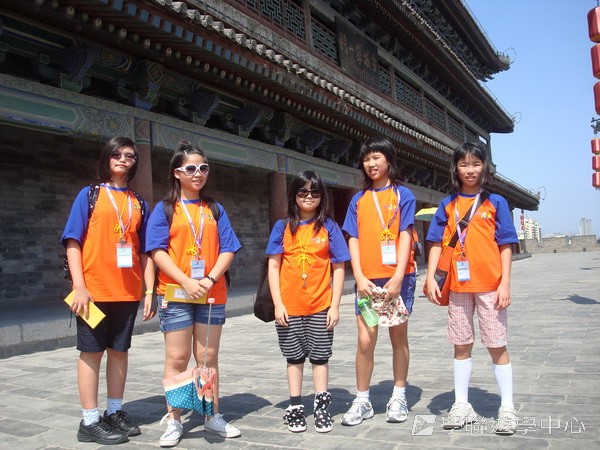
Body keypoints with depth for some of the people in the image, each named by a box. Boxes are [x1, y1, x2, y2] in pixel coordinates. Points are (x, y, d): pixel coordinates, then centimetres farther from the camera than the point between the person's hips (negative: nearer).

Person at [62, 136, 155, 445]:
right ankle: (90, 422, 11)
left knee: (119, 350, 10)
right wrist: (79, 286, -13)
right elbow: (73, 241, -4)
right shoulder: (90, 194, 3)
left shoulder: (139, 203, 13)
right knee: (92, 351, 3)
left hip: (129, 291, 4)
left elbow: (145, 251, 11)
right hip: (94, 288, -4)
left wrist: (149, 291, 5)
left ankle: (114, 413, 23)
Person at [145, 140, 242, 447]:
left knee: (208, 357, 9)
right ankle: (174, 422, 14)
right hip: (175, 294, -2)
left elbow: (227, 250, 4)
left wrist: (210, 279, -13)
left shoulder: (215, 209, 10)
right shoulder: (165, 209, 2)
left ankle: (213, 417, 21)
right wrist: (187, 282, -17)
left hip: (212, 294, 2)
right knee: (177, 358, 3)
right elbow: (158, 252, -6)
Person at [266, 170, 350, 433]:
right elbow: (273, 266, 1)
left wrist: (335, 306, -4)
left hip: (320, 306, -1)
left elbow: (338, 268, 0)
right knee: (294, 357, 11)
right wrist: (278, 304, -5)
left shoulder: (329, 227, 1)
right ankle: (295, 408, 21)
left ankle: (322, 408, 19)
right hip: (289, 306, 1)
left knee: (319, 357, 8)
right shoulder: (283, 227, 3)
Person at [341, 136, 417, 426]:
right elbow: (353, 239, 6)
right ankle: (362, 401, 12)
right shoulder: (359, 199, 11)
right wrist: (360, 277, -7)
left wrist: (397, 278, -15)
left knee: (399, 337, 8)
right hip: (367, 280, 2)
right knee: (365, 339, -1)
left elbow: (405, 236, -5)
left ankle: (399, 397, 22)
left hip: (397, 277, -2)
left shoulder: (402, 194, 3)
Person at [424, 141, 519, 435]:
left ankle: (507, 409, 16)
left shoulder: (495, 202, 3)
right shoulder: (448, 205, 8)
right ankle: (462, 406, 21)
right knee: (461, 345, 10)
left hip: (489, 286, -2)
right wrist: (430, 278, -5)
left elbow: (506, 245, 0)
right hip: (458, 286, 2)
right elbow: (437, 243, 5)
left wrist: (505, 283, -7)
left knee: (497, 345, 4)